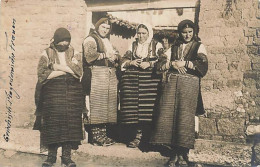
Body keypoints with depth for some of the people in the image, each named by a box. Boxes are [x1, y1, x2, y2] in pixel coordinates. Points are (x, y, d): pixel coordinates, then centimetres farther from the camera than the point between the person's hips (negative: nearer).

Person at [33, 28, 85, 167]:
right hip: (52, 93, -1)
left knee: (70, 123, -3)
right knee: (52, 123, -4)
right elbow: (42, 73, -8)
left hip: (72, 94, 2)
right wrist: (67, 70, -6)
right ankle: (51, 155, 8)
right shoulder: (47, 54, 6)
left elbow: (78, 71, -3)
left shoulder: (74, 54, 12)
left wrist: (59, 66, -7)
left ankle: (67, 156, 6)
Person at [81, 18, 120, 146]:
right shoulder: (90, 39, 2)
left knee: (107, 105, 4)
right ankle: (95, 136, -6)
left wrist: (115, 56, -2)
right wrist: (106, 55, -7)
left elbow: (117, 55, 21)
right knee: (96, 105, -10)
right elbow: (90, 55, -15)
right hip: (96, 75, -8)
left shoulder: (107, 41, 27)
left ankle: (102, 134, 10)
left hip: (110, 76, 8)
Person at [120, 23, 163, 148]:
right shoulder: (132, 46, 20)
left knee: (147, 107, -11)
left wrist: (149, 64, -12)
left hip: (150, 79, -3)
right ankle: (138, 134, 1)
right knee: (133, 106, -6)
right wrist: (131, 63, -3)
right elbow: (124, 61, 17)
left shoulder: (157, 46, 9)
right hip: (132, 79, 3)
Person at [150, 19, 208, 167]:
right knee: (169, 115, -7)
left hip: (189, 84, -3)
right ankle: (174, 153, 1)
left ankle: (183, 153, 3)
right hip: (172, 83, 3)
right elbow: (161, 65, 14)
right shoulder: (174, 47, 22)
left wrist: (184, 63, -6)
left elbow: (203, 66, -4)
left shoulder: (199, 46, 12)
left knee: (185, 118, -9)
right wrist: (172, 63, -4)